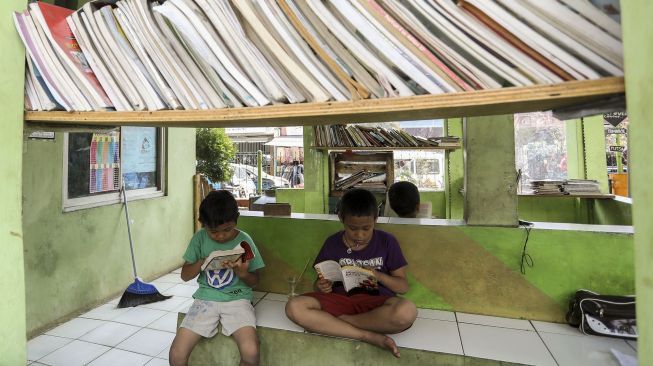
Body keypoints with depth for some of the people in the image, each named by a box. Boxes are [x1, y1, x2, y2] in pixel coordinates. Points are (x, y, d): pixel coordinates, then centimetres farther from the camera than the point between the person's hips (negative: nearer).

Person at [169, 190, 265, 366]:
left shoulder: (244, 240, -6)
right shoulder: (200, 238, -1)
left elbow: (254, 281, 3)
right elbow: (185, 275, 7)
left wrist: (242, 273, -19)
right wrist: (202, 262, -13)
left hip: (237, 299, -2)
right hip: (206, 297, 3)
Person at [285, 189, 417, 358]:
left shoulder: (387, 242, 1)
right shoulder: (332, 243, 4)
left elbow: (403, 286, 4)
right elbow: (320, 281, 11)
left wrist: (380, 276, -15)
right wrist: (321, 287, -13)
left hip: (375, 302, -1)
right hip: (340, 300, 2)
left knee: (407, 312, -35)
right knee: (294, 307, -25)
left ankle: (333, 320, -17)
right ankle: (369, 336, -23)